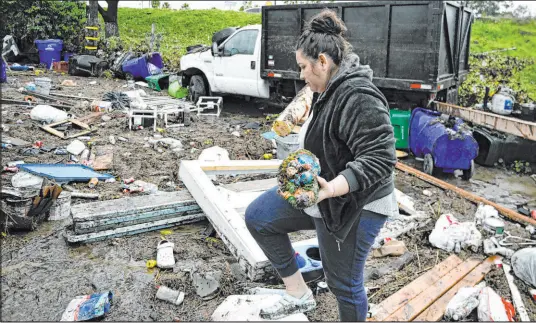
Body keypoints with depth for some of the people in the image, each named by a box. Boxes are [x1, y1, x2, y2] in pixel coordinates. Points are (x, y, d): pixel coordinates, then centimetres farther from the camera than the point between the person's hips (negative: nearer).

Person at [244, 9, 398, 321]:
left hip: (353, 206, -10)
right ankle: (298, 293, 17)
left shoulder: (359, 97, -25)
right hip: (318, 192, 10)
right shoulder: (331, 89, 7)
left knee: (344, 283, 6)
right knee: (257, 216, 7)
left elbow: (380, 158, -31)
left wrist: (333, 188, -40)